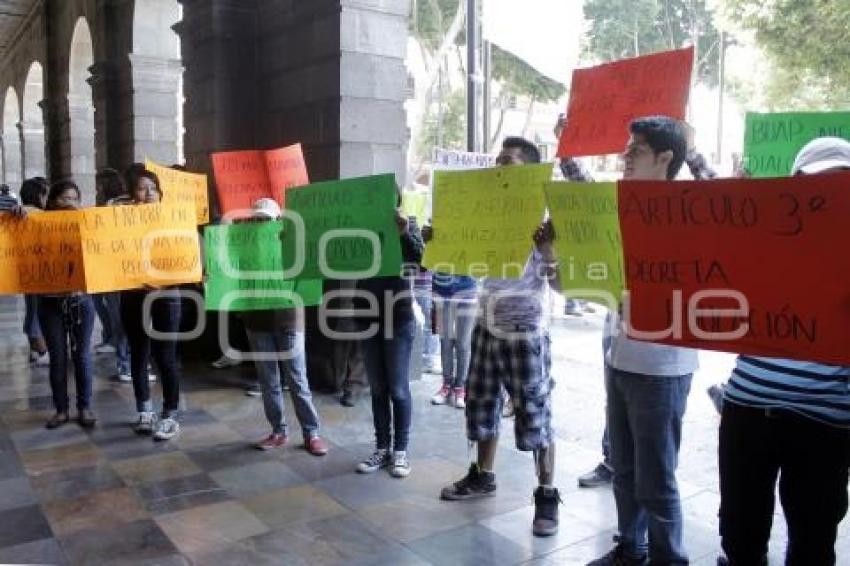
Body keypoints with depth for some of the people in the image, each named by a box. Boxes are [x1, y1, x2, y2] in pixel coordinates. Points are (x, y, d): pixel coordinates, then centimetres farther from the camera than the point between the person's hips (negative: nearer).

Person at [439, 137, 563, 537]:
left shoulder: (542, 220, -9)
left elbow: (559, 284, -13)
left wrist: (547, 251, -31)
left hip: (525, 335, -6)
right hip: (486, 330, 6)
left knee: (535, 417, 2)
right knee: (481, 406, 15)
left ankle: (547, 495, 16)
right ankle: (483, 476, 34)